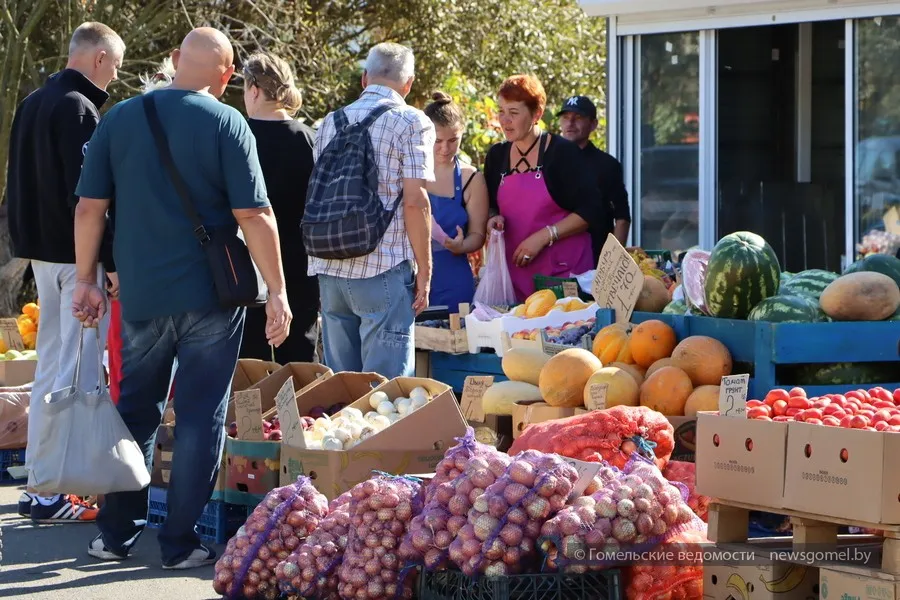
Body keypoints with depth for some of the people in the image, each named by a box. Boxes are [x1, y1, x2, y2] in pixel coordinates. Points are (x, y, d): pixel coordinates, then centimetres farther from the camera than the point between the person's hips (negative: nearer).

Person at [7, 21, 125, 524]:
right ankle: (55, 492, -8)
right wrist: (111, 261, -20)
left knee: (51, 365, 15)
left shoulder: (32, 105, 15)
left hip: (41, 251, 10)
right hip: (76, 256, -10)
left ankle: (38, 484, 20)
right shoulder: (79, 109, -15)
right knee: (78, 371, -7)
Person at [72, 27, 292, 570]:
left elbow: (89, 208, 3)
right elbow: (254, 215, -12)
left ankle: (117, 535, 20)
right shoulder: (226, 123, -9)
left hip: (141, 295, 3)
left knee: (135, 413, 16)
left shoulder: (119, 119, 2)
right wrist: (278, 293, -7)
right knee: (200, 419, 5)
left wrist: (86, 280, 11)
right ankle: (180, 542, 7)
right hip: (210, 295, -3)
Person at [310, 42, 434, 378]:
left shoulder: (331, 122, 14)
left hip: (330, 268, 6)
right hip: (384, 269, -6)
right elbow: (414, 200, -11)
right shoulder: (411, 123, -4)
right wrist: (424, 270, -5)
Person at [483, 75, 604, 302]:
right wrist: (494, 219, -2)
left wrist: (543, 236, -15)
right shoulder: (496, 156, 11)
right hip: (516, 272, 4)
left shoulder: (562, 152, -5)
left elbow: (592, 210, -8)